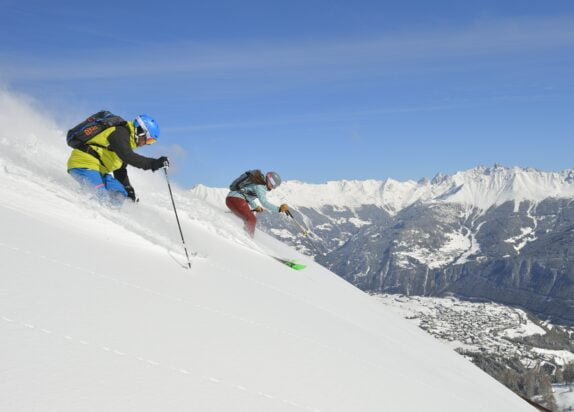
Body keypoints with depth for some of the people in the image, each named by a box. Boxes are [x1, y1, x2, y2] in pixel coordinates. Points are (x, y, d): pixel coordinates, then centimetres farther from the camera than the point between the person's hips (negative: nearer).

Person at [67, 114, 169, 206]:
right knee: (102, 197, -28)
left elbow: (120, 169, 26)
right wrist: (153, 163, -32)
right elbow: (128, 157, -28)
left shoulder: (126, 141, 18)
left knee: (119, 196, 2)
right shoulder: (120, 133, -12)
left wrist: (128, 190, 23)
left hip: (98, 171, 10)